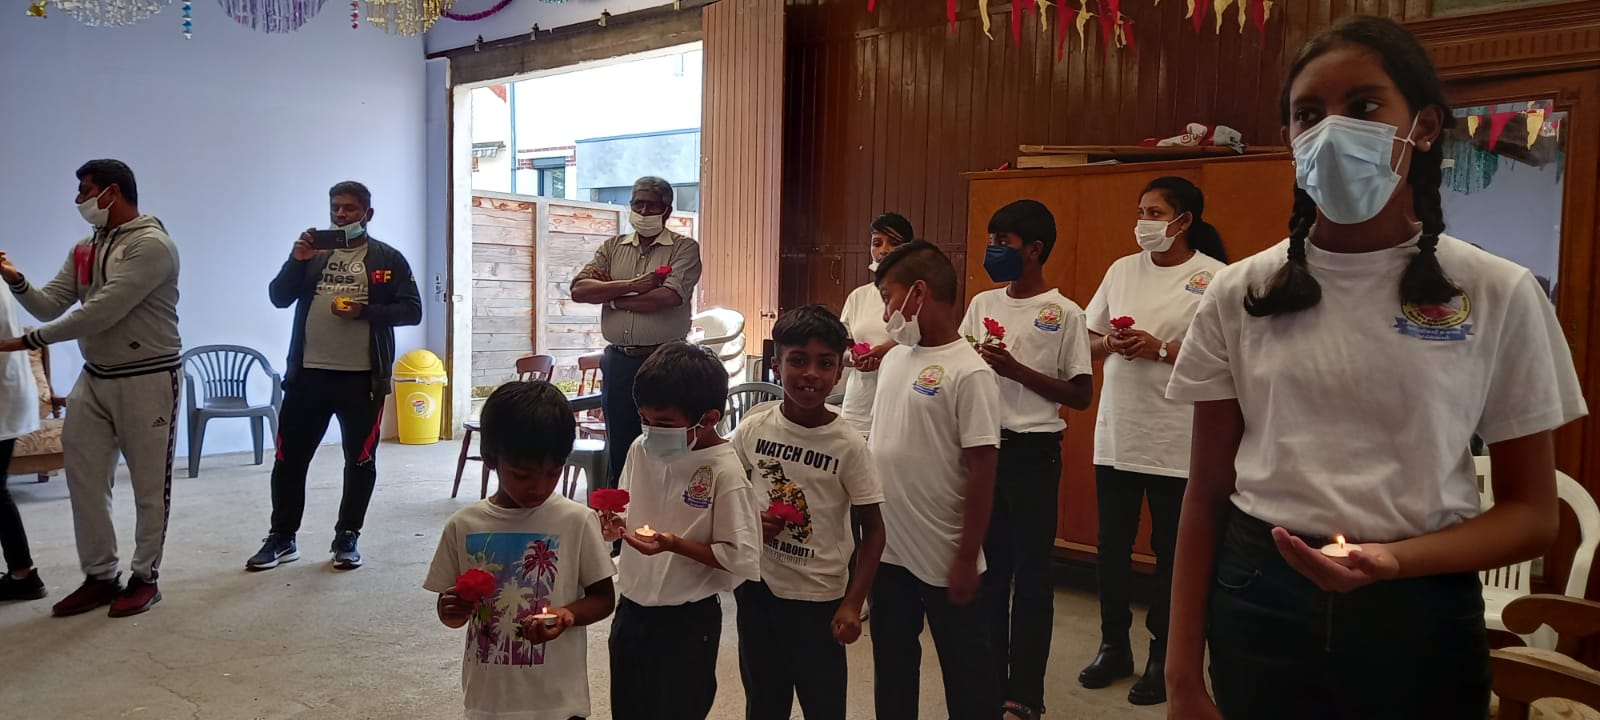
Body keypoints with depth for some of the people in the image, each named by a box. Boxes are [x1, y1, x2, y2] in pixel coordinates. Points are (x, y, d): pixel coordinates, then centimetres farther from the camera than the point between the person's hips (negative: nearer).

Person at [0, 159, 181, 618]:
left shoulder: (152, 245, -16)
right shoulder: (84, 249, 11)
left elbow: (101, 312, -22)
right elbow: (50, 306, 9)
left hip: (147, 379, -8)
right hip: (94, 379, 8)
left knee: (150, 485, 2)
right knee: (84, 479, 9)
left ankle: (145, 577, 15)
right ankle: (100, 576, 20)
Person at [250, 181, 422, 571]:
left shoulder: (388, 259, 2)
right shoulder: (312, 253, 11)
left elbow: (412, 310, -3)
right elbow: (279, 298, 2)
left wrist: (365, 311, -16)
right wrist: (297, 260, -13)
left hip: (363, 377, -2)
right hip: (309, 373, 3)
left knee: (360, 460, 6)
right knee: (289, 458, 6)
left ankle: (347, 537, 19)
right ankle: (282, 538, 19)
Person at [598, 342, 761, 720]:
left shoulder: (724, 472, -21)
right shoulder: (641, 449, -3)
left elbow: (742, 557, -19)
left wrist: (674, 544, -27)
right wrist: (616, 525, -10)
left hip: (687, 621, -6)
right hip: (631, 609, 6)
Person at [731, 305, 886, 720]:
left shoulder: (847, 445, -14)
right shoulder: (753, 428, -6)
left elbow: (873, 530, -7)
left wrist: (853, 604, -13)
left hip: (819, 597, -3)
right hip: (757, 587, 3)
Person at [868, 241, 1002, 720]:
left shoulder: (968, 372, -16)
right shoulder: (893, 359, 6)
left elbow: (982, 472, -16)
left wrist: (967, 558, -15)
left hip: (942, 556, -7)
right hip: (886, 547, 7)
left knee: (964, 666, 10)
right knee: (892, 664, 20)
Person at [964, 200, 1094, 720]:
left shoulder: (1064, 314, -7)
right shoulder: (982, 304, 8)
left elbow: (1081, 396, -8)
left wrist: (1015, 370, -16)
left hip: (1032, 451, -5)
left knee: (1031, 572, 3)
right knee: (988, 565, 12)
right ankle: (989, 677, 26)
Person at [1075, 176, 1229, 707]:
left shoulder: (1216, 278, -7)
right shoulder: (1122, 270, 8)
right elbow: (1090, 341, 13)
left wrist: (1160, 349, -19)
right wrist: (1110, 343, -8)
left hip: (1176, 440, -5)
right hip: (1115, 433, 5)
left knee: (1171, 553, 8)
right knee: (1112, 547, 13)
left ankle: (1161, 657, 23)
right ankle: (1114, 645, 29)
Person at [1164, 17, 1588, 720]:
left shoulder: (1499, 295, -5)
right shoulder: (1240, 295, -2)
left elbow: (1531, 512, -1)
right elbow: (1207, 492, 0)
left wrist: (1393, 560, -21)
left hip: (1420, 615, -1)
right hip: (1257, 605, 1)